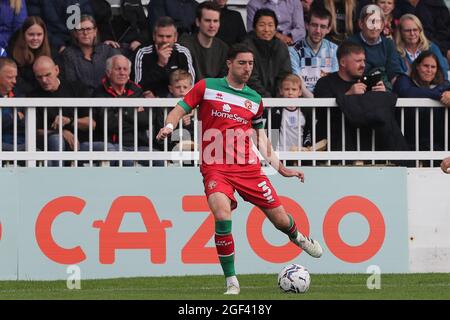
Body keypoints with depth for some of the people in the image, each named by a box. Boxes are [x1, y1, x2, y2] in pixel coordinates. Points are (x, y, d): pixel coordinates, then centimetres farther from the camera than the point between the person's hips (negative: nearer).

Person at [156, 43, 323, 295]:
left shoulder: (255, 99, 13)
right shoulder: (207, 87, 3)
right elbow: (180, 110, 6)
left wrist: (281, 168, 15)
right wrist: (169, 126, -16)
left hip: (248, 167, 3)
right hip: (215, 168, -3)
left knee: (280, 218, 4)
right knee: (222, 215, -28)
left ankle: (298, 237, 44)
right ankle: (231, 281, -16)